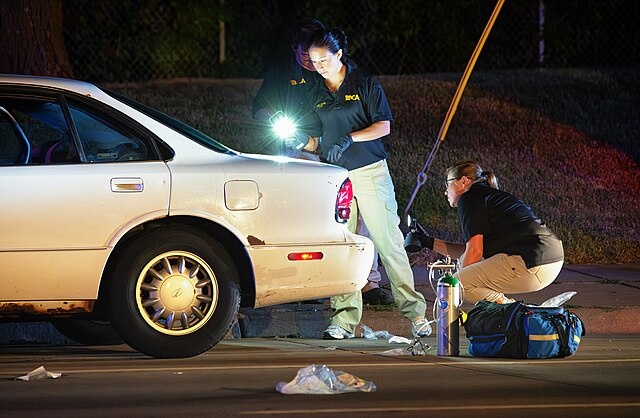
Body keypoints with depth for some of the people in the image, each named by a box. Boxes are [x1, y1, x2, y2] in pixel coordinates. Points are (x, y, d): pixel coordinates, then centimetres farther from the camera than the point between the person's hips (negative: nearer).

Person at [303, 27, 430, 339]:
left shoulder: (365, 84, -2)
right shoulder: (314, 94, 10)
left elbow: (383, 126, -7)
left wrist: (350, 138, -19)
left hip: (370, 172, -4)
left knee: (389, 242, -5)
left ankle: (414, 312, 0)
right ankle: (345, 319, 1)